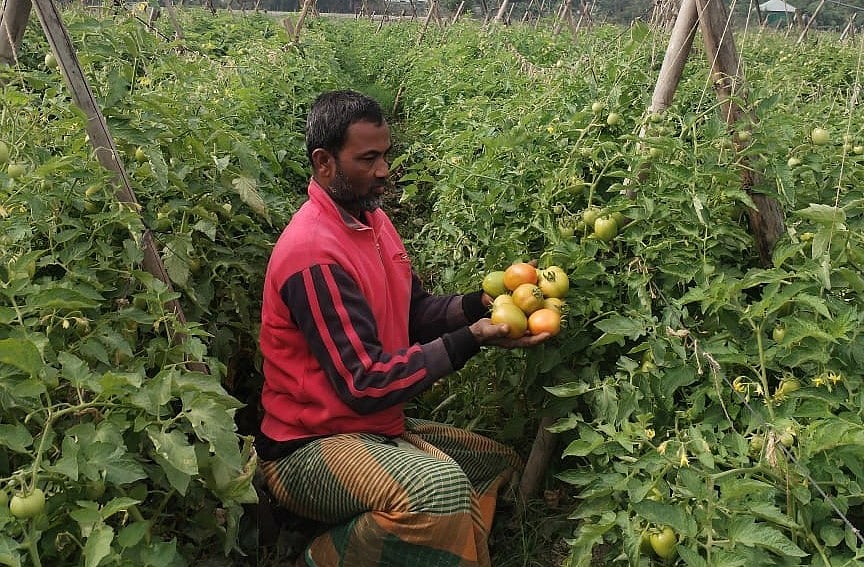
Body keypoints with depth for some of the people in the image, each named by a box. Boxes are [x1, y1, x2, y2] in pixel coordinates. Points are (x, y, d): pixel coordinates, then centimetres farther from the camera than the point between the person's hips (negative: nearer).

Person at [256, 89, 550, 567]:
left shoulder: (370, 218, 7)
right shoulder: (314, 251, -23)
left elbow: (415, 312, 10)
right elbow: (364, 384, -26)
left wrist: (479, 304, -8)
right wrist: (469, 340, -25)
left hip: (378, 429, 10)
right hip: (308, 449, -9)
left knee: (500, 463, 18)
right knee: (441, 489, -36)